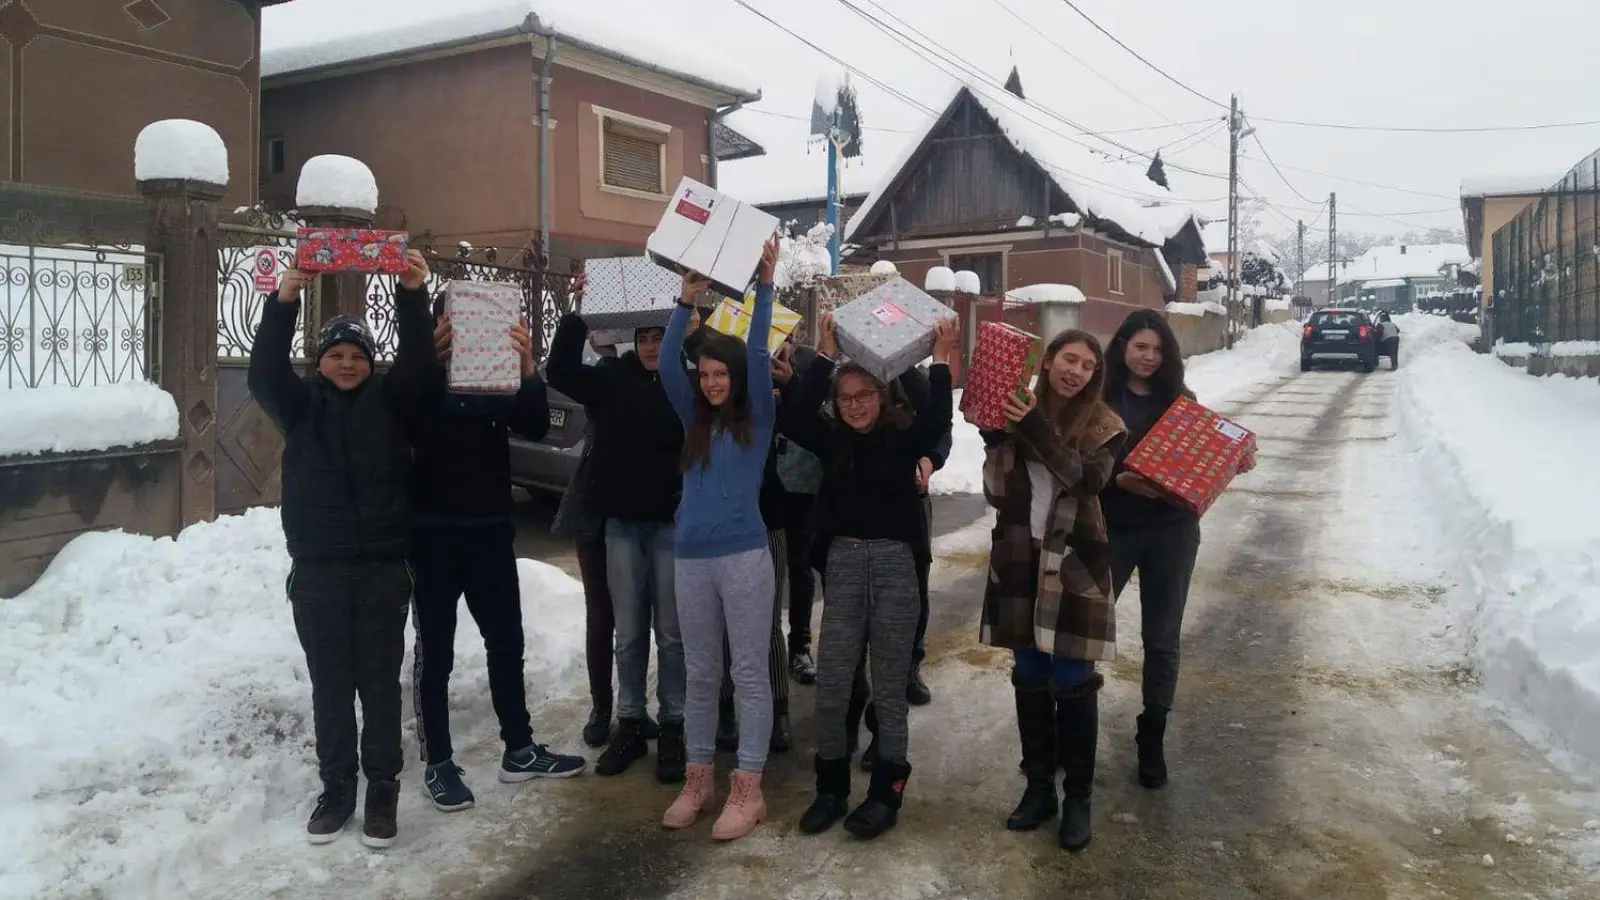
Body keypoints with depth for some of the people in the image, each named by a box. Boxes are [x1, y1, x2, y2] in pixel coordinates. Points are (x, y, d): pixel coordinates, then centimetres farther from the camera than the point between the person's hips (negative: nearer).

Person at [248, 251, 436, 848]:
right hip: (318, 570, 1)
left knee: (380, 683, 6)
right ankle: (336, 788, 22)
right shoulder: (301, 404, 6)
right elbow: (264, 372, -11)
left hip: (384, 568, -1)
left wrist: (413, 292, -27)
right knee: (330, 685, 10)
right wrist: (284, 299, -26)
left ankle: (383, 790, 17)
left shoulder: (389, 400, 4)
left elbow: (417, 361, -12)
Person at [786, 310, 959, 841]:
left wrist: (940, 362, -19)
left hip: (895, 564, -2)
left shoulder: (903, 439, 1)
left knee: (888, 687, 6)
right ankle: (831, 786, 19)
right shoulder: (832, 442, 6)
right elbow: (793, 420, -10)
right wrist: (824, 358, -12)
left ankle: (887, 791, 18)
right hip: (843, 563, 2)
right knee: (830, 686, 3)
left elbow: (936, 422, -18)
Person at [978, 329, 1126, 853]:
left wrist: (1035, 428, -26)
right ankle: (1038, 786, 26)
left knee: (1074, 684, 3)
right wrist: (998, 437, -16)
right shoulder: (1018, 411, 3)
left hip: (1075, 568, -3)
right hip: (1020, 564, 3)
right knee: (1029, 680, 12)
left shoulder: (1102, 425, -4)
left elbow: (1087, 481, -21)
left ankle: (1078, 796, 17)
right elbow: (997, 494, -1)